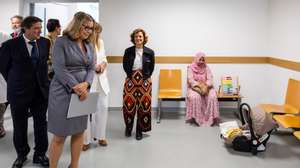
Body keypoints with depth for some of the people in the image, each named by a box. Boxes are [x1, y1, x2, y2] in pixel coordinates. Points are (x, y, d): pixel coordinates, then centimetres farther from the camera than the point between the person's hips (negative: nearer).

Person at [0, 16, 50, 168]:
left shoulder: (45, 43, -1)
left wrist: (43, 80, 6)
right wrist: (14, 83, 6)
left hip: (41, 90, 2)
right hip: (19, 91, -2)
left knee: (41, 124, 9)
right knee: (20, 126, 12)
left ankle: (40, 154, 25)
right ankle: (21, 154, 31)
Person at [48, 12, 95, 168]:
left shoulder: (89, 45, 11)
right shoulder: (61, 42, -7)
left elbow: (91, 68, 8)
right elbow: (59, 69, -14)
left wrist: (85, 84, -12)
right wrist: (76, 87, -19)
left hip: (83, 92, 6)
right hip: (63, 92, -6)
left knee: (79, 132, 10)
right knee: (60, 136, -1)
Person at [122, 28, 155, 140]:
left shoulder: (150, 52, 1)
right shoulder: (128, 51, 3)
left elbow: (152, 67, 9)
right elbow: (125, 65, 10)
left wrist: (146, 77, 2)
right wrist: (131, 75, 4)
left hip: (144, 81, 0)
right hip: (131, 80, 0)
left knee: (144, 105, -2)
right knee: (129, 104, -3)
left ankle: (139, 130, 13)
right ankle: (128, 127, 23)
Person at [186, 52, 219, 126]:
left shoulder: (206, 68, 7)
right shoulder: (191, 68, 0)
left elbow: (210, 79, -1)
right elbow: (190, 80, -11)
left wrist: (205, 86, -22)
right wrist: (200, 86, -24)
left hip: (206, 87, 2)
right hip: (194, 88, -2)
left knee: (212, 96, -29)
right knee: (195, 97, -35)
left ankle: (211, 118, -21)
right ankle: (196, 118, -24)